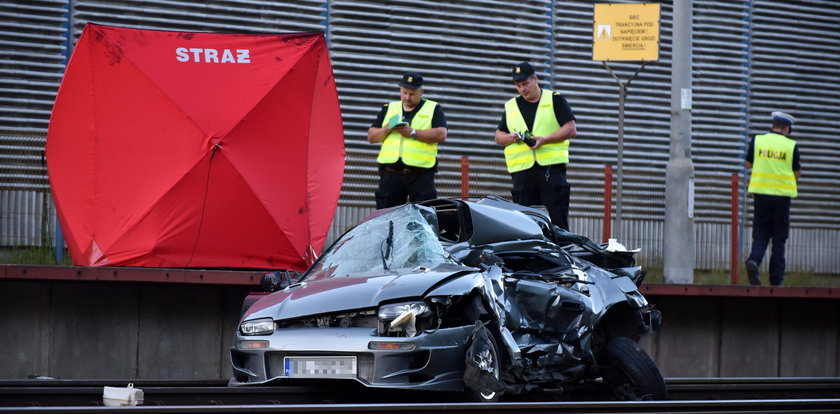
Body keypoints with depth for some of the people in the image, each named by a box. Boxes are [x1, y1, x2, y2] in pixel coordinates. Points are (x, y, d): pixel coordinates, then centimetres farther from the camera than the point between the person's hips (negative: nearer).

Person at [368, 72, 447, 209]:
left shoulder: (433, 109, 10)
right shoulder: (389, 109, 20)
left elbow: (441, 135, -5)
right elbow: (371, 137, 17)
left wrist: (413, 133, -12)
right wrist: (387, 129, -4)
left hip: (420, 175, -3)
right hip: (391, 174, 3)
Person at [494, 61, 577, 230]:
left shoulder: (555, 100, 8)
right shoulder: (511, 106, 19)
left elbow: (571, 129, 0)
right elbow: (498, 137, 21)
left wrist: (545, 139, -13)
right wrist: (511, 138, -2)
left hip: (552, 167, -3)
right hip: (522, 170, 3)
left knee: (557, 221, -7)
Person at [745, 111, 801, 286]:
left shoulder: (757, 140, 1)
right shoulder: (791, 146, -3)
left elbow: (748, 164, 12)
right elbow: (797, 173, 5)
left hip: (761, 193, 1)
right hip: (782, 194, -1)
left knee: (760, 234, 9)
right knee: (779, 239, 6)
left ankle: (754, 260, -21)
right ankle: (776, 280, 5)